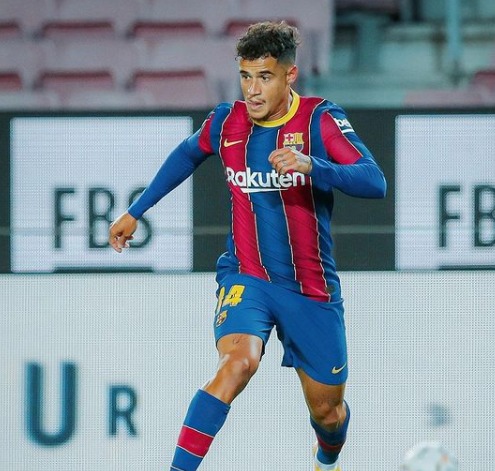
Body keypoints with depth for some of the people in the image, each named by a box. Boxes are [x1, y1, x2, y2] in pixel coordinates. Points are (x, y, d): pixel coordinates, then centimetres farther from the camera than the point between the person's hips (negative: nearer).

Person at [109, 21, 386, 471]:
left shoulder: (321, 120, -13)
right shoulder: (226, 122, -3)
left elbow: (375, 182, -26)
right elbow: (187, 155, 21)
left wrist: (311, 166, -42)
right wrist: (135, 212, 24)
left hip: (311, 287, 0)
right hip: (246, 277, 0)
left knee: (327, 410, 12)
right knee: (238, 361, -32)